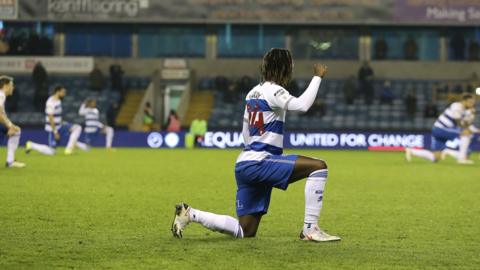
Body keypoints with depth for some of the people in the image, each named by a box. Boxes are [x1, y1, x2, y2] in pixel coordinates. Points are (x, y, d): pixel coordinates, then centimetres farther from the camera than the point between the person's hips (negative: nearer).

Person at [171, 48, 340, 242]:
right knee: (319, 167, -17)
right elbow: (301, 105, -26)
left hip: (245, 163, 10)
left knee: (245, 232, 13)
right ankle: (310, 229, -20)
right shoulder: (273, 90, -9)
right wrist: (317, 77, -16)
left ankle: (190, 214, 11)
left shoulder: (254, 92, 19)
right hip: (258, 162, -10)